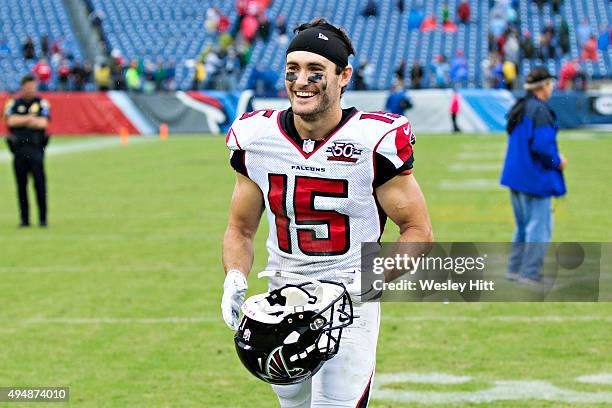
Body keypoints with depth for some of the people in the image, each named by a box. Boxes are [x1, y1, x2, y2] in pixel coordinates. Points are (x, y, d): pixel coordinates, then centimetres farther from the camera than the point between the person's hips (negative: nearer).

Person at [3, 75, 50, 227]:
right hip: (18, 148, 2)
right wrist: (31, 118, -8)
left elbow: (43, 123, -8)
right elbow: (10, 121, -8)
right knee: (21, 185, 3)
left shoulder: (42, 103, 6)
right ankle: (24, 219, 9)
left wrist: (21, 121, -4)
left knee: (39, 183, -7)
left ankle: (43, 218, -3)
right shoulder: (13, 103, 9)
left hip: (36, 148, -1)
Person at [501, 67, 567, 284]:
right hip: (535, 178, -9)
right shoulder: (540, 110, -17)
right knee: (539, 226, -3)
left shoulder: (519, 108, 12)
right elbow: (542, 145, -25)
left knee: (523, 225, 19)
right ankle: (530, 273, -3)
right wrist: (557, 162, -8)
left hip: (515, 176, 9)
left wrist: (555, 157, 16)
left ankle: (515, 269, 22)